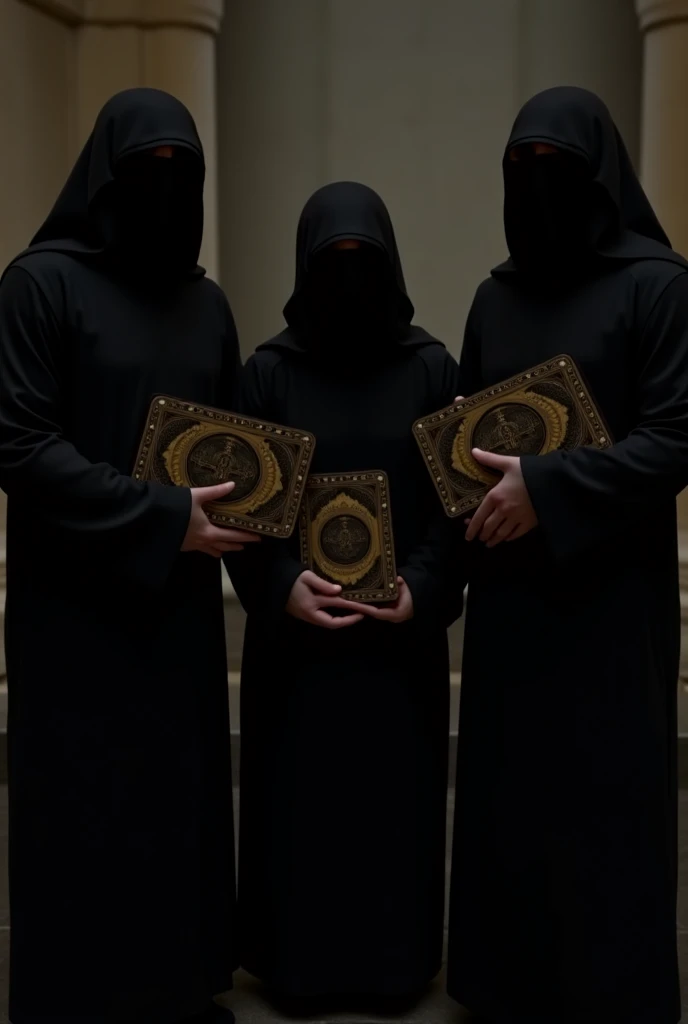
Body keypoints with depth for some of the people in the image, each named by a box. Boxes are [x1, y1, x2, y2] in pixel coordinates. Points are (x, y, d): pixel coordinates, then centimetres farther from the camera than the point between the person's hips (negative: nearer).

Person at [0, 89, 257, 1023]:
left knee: (183, 797, 11)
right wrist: (161, 519, -18)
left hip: (181, 601, 6)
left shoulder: (207, 303, 11)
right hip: (78, 607, -5)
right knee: (90, 814, 3)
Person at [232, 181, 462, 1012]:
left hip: (401, 630, 1)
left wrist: (421, 591, -16)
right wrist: (282, 585, -18)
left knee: (397, 793, 9)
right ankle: (296, 962, 26)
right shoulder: (268, 372, -2)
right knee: (297, 795, 7)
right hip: (295, 629, 0)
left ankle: (396, 961, 27)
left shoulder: (431, 368, -1)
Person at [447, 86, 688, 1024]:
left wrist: (549, 489, -20)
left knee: (601, 804, 2)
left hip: (608, 593, -5)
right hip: (508, 588, 5)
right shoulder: (497, 296, 12)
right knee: (506, 792, 10)